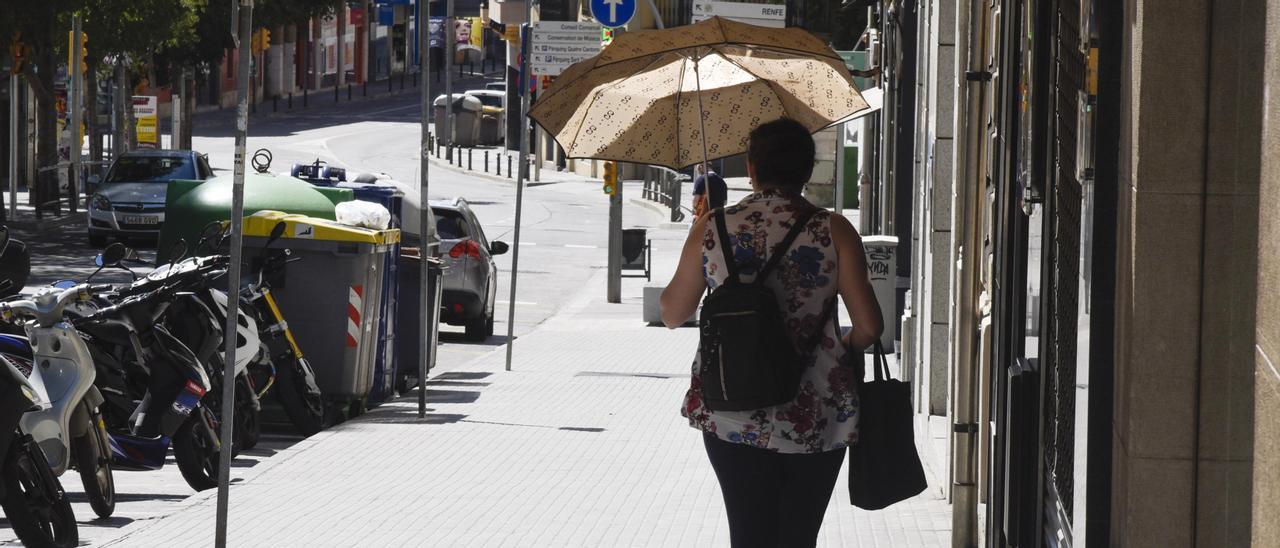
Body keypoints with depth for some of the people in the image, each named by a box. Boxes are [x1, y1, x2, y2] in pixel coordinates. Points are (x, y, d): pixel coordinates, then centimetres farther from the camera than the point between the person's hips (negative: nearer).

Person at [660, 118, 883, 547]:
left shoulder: (712, 228, -2)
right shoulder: (833, 232, -6)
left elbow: (672, 315, 8)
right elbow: (869, 326, -9)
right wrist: (846, 347, 14)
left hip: (732, 418, 1)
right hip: (814, 420, -1)